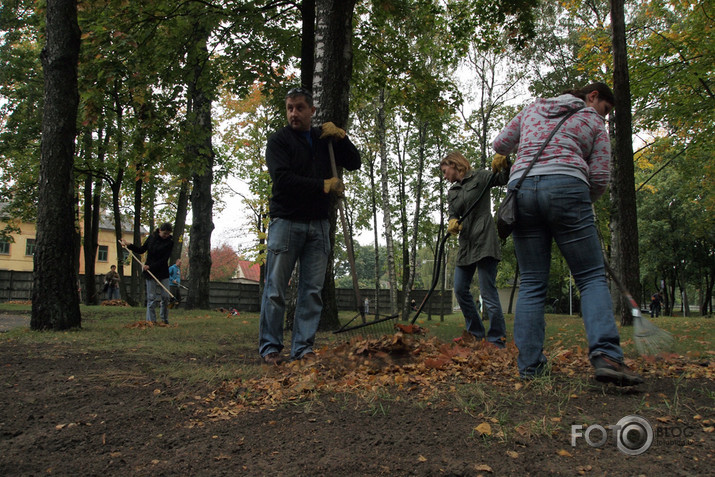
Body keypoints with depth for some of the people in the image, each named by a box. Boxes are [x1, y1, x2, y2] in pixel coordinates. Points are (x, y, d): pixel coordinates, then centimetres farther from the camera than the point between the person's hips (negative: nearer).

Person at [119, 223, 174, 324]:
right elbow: (141, 250, 13)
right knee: (152, 298, -2)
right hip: (150, 272, 0)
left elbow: (164, 259, -11)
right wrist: (129, 245, 1)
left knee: (165, 297, -3)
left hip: (163, 272, 0)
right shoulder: (152, 237, 2)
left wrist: (150, 266, -18)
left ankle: (165, 320, 10)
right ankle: (151, 320, 2)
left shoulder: (170, 242, -5)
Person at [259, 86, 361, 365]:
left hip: (318, 225, 4)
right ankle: (270, 347, 5)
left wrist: (340, 137, 1)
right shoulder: (279, 140, 2)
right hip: (286, 222, -4)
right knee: (275, 289, -3)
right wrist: (324, 186, -13)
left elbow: (354, 164, 18)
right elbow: (282, 178, -13)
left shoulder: (324, 140, 17)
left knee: (312, 290, 2)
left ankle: (303, 347, 7)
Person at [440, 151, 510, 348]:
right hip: (466, 245, 8)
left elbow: (503, 179, -9)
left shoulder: (479, 177, 3)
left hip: (484, 241, -8)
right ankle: (476, 333, 21)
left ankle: (497, 340, -2)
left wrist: (503, 165, -30)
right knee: (460, 290, 10)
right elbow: (453, 213, 6)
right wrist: (452, 222, -17)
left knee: (488, 292, -9)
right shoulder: (452, 192, 19)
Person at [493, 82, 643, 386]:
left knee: (532, 283, 5)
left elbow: (500, 145, 27)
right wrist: (582, 202, 26)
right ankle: (606, 355, -19)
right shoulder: (594, 123, 17)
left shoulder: (533, 109, 27)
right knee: (591, 277, 1)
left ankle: (529, 365, -1)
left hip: (521, 187, 4)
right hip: (565, 187, -3)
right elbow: (599, 180, 9)